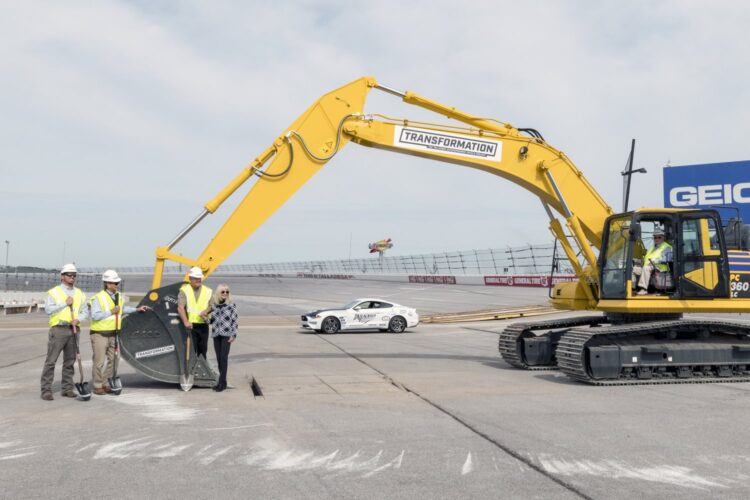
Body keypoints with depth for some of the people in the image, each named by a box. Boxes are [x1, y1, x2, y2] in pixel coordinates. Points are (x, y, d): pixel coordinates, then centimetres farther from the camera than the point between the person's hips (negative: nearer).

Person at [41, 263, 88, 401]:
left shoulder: (79, 293, 15)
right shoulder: (54, 292, 2)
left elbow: (84, 311, 11)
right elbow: (48, 310, -10)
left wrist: (78, 319, -9)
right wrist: (65, 303, -13)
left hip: (73, 329, 4)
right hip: (58, 329, -4)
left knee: (69, 361, 9)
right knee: (51, 361, -6)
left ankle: (67, 389, 16)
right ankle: (46, 390, -4)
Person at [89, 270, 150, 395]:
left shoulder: (119, 297, 11)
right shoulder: (98, 298, -13)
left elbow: (122, 308, 30)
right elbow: (95, 315, -21)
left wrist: (137, 309, 25)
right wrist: (111, 312, -21)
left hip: (113, 334, 7)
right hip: (100, 334, -7)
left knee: (111, 360, 10)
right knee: (99, 361, -4)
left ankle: (105, 384, 20)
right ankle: (97, 386, 4)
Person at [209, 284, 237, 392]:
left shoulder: (232, 305, -2)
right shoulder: (214, 305, 9)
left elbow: (234, 320, -3)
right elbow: (212, 319, 16)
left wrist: (234, 334, -9)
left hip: (227, 334, -4)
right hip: (216, 334, 4)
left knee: (224, 357, -11)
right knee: (219, 358, 6)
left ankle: (222, 382, -10)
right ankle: (222, 381, 14)